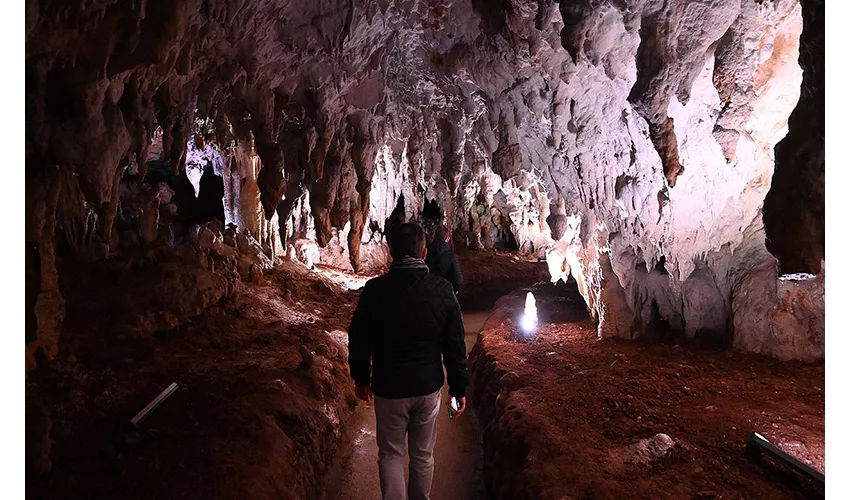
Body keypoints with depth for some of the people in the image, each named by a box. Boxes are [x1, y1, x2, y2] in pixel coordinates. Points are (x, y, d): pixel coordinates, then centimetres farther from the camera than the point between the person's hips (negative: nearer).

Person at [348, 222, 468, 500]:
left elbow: (358, 341, -3)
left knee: (390, 455, 15)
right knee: (423, 455, 18)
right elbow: (455, 346, -5)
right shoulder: (442, 290, -10)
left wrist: (361, 378, 12)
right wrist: (459, 388, 5)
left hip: (389, 389, -1)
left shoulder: (375, 290, -12)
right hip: (428, 388, 2)